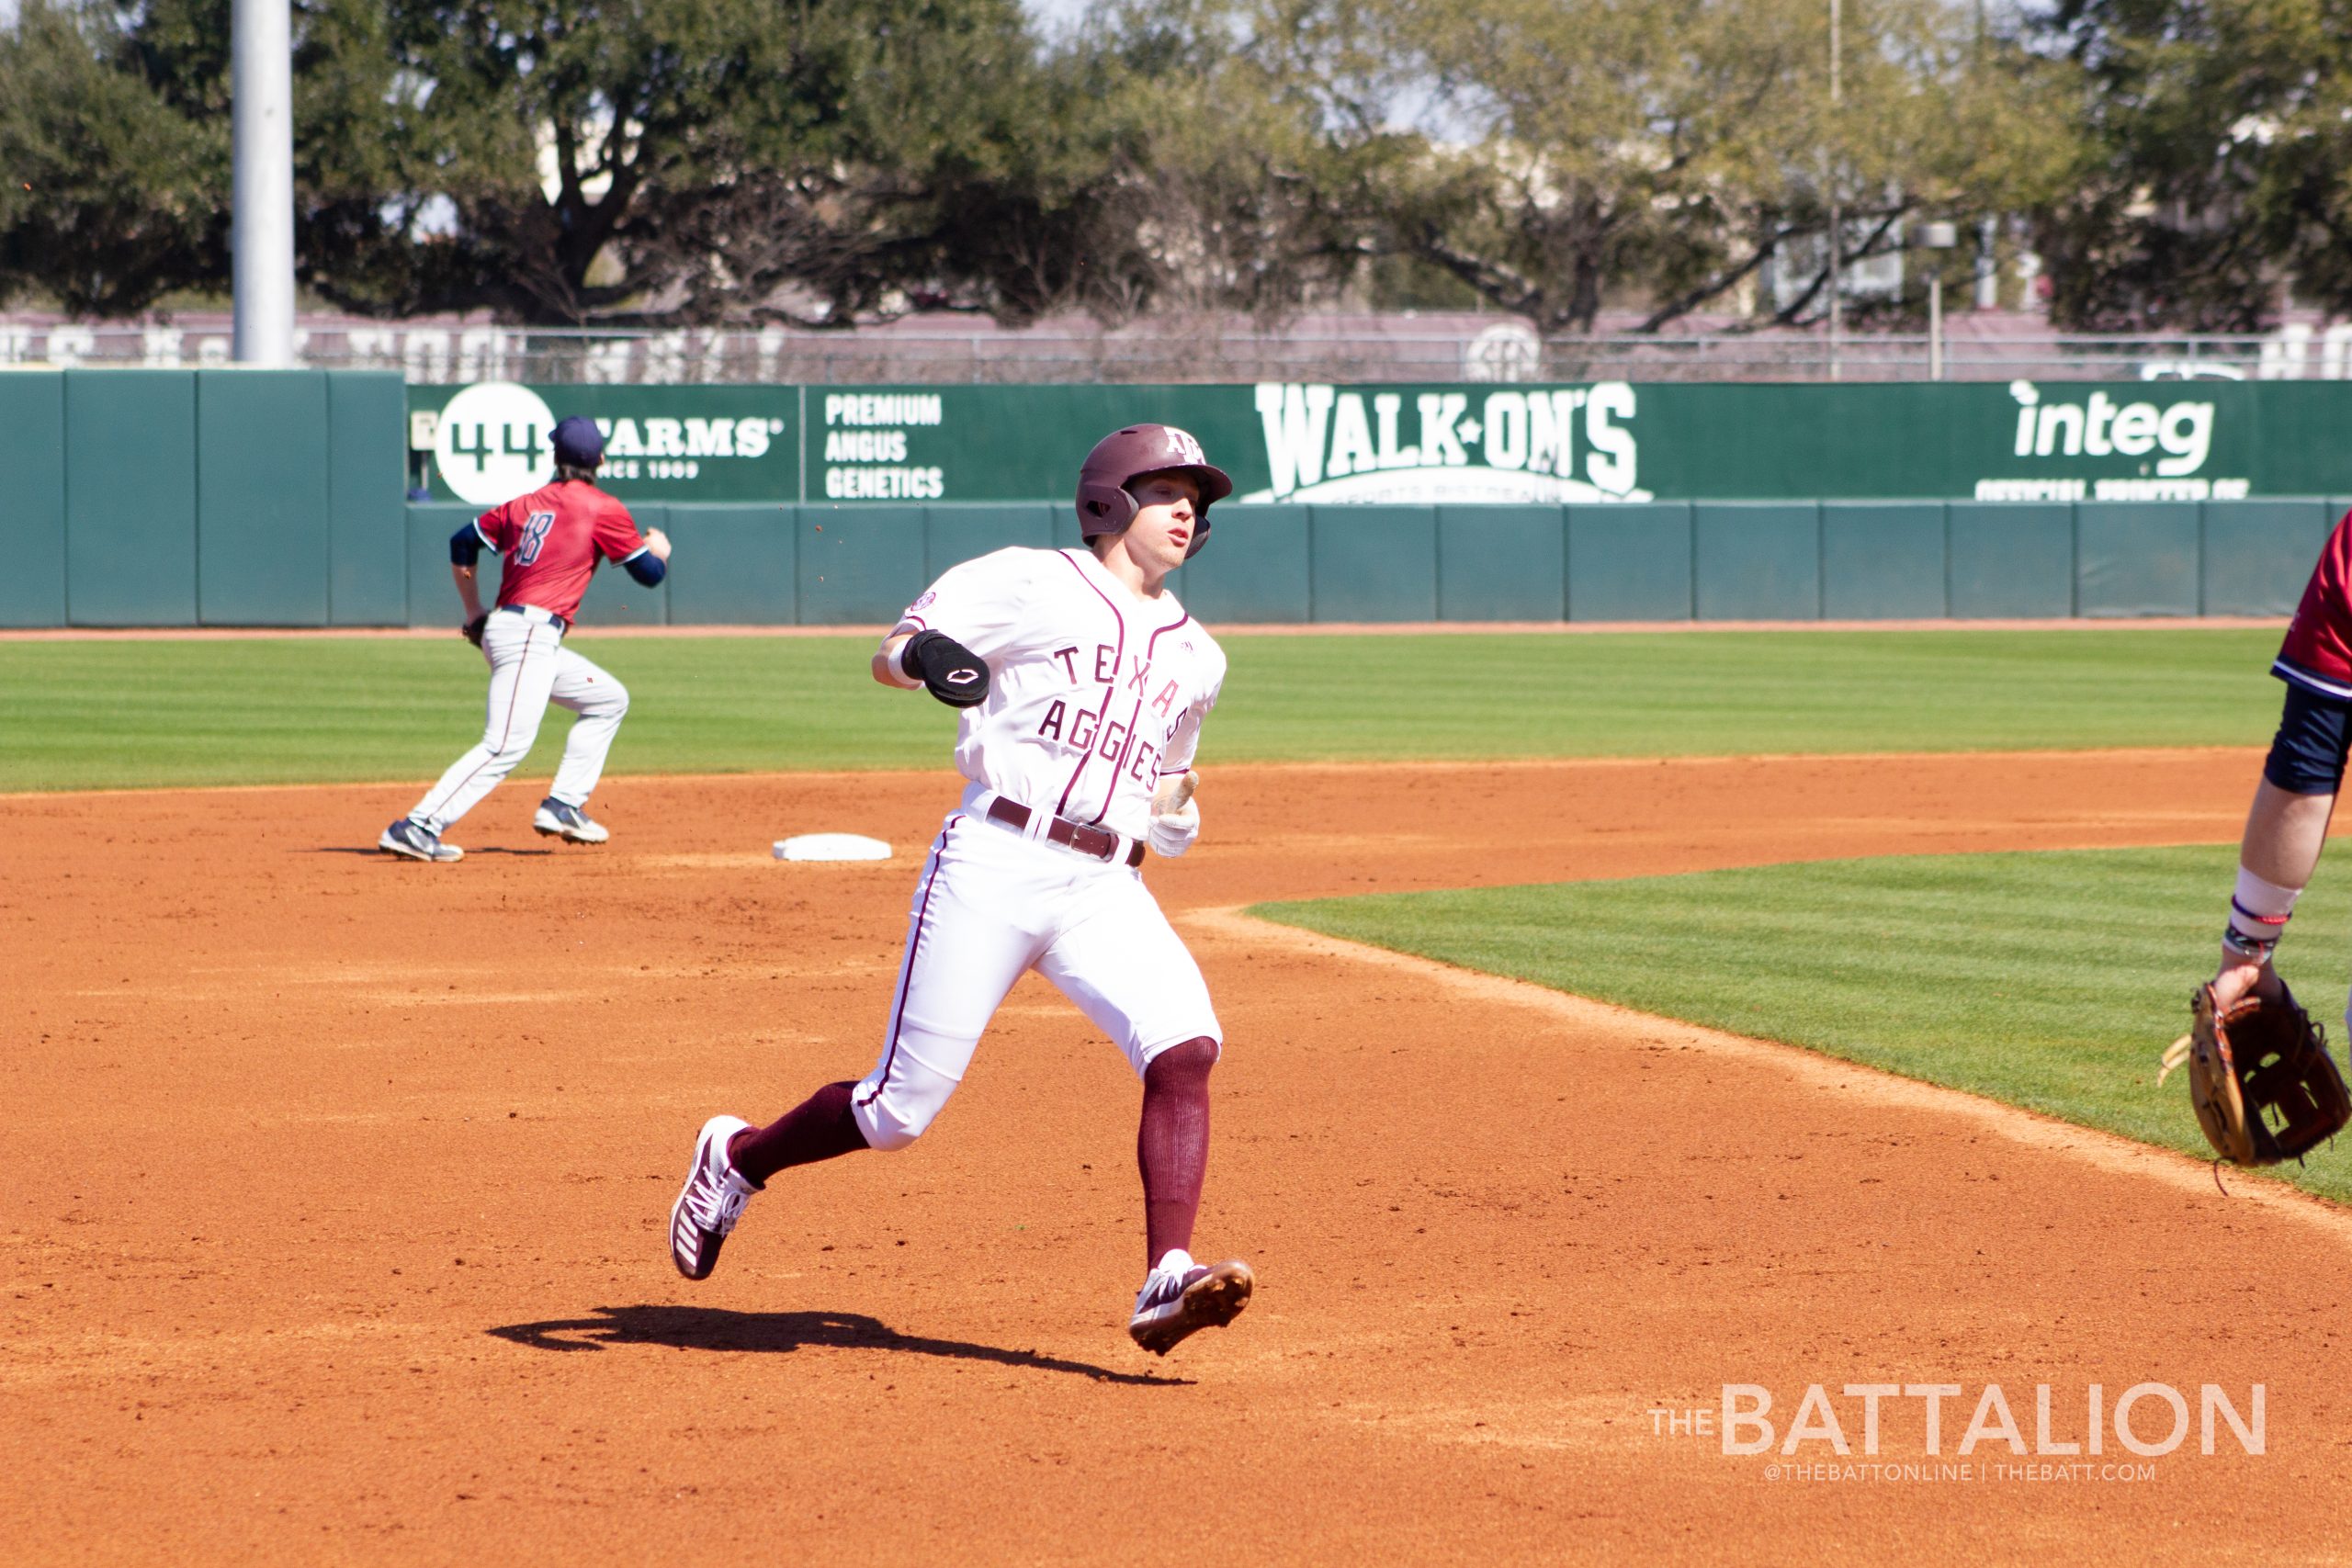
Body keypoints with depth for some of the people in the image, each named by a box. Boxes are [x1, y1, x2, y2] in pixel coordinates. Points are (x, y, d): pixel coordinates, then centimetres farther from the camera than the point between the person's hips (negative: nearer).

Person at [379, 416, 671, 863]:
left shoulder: (524, 505, 16)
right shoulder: (603, 509, -2)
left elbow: (462, 544, 18)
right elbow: (649, 573, 4)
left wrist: (474, 613, 26)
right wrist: (660, 550, 28)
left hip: (501, 627, 8)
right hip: (530, 634, -8)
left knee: (608, 699, 22)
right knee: (506, 746, -16)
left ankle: (563, 806, 14)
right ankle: (417, 828, -26)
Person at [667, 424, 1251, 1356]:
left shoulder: (1196, 658, 22)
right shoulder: (1033, 584, 5)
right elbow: (886, 658, 1)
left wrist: (1172, 815, 10)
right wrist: (924, 658, -23)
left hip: (1104, 889, 5)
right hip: (993, 864, -5)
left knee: (1186, 1047, -22)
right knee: (902, 1105, -3)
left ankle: (1167, 1282, -29)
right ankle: (736, 1158, 24)